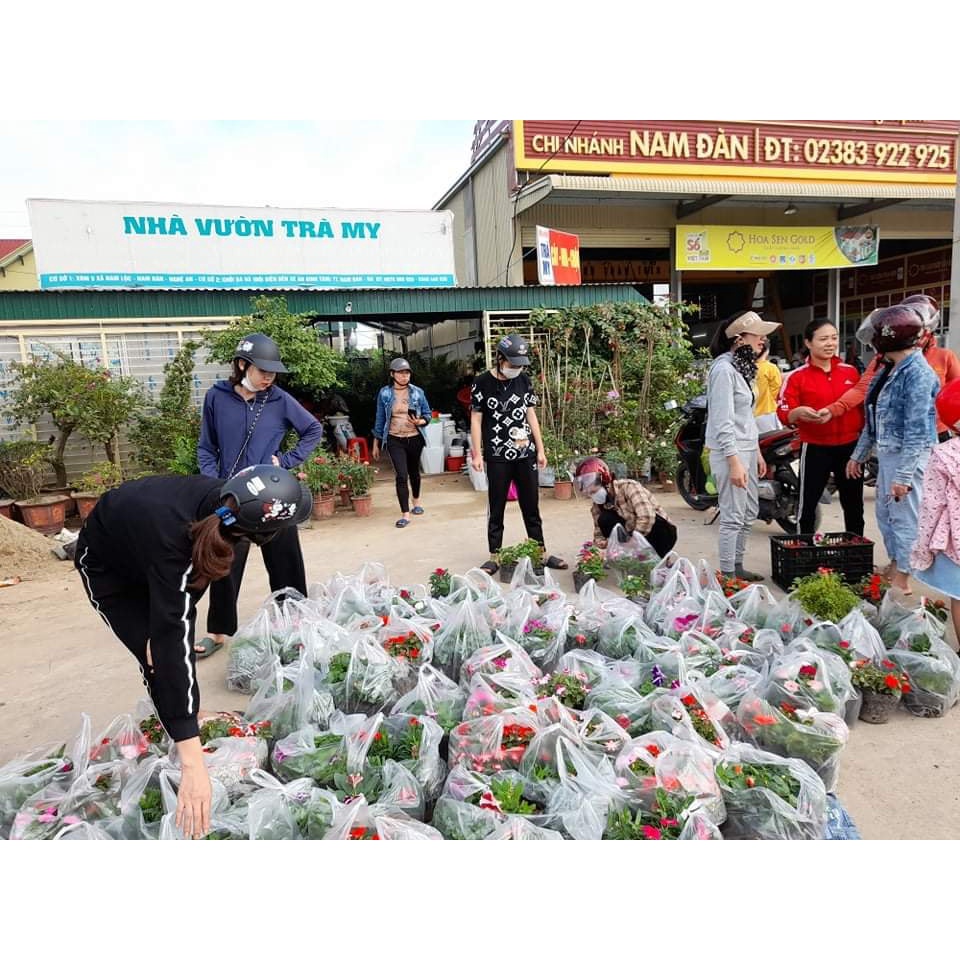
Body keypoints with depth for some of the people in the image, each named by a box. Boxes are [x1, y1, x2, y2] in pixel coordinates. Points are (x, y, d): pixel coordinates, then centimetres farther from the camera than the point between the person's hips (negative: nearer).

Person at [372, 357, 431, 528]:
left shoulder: (417, 392, -3)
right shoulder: (385, 393, -3)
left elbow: (427, 414, 4)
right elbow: (380, 419, 3)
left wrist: (420, 421, -19)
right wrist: (376, 444, 6)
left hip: (415, 439, 2)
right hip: (395, 440, -2)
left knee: (414, 472, 20)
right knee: (401, 475, -11)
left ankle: (416, 501, 44)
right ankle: (405, 514, -6)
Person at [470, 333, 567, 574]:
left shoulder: (524, 380, 5)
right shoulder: (483, 383, -6)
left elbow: (531, 415, 11)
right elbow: (476, 419, -4)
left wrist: (540, 449, 9)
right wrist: (476, 454, -8)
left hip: (526, 454, 4)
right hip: (497, 456, -3)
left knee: (531, 506, 11)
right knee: (496, 508, 5)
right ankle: (494, 558, 15)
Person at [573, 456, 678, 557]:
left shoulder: (628, 487, -23)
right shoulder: (598, 506, -3)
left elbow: (647, 517, -35)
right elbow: (599, 535, -2)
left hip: (663, 532, -4)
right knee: (604, 519, -17)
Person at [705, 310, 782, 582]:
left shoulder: (742, 367, 14)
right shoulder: (723, 369, -15)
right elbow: (722, 422, -20)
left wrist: (757, 452, 18)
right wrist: (734, 462, -23)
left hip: (747, 449, 10)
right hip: (730, 451, -10)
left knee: (749, 513, 16)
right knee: (734, 517, -5)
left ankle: (737, 567, 27)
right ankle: (727, 576, 5)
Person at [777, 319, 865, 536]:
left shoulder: (851, 372, 7)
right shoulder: (797, 377, -5)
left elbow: (863, 406, 14)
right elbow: (784, 414, -12)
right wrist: (798, 412, -34)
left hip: (850, 446, 4)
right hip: (815, 449, -4)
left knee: (854, 505, 14)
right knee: (808, 504, 0)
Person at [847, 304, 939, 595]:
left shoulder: (917, 373, -16)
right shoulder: (888, 369, 12)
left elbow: (916, 429, -20)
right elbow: (874, 419, 18)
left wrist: (904, 475, -23)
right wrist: (858, 454, 20)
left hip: (908, 455, -9)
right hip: (887, 452, 9)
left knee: (904, 516, 0)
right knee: (885, 514, 17)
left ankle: (902, 580, 11)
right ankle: (894, 568, 31)